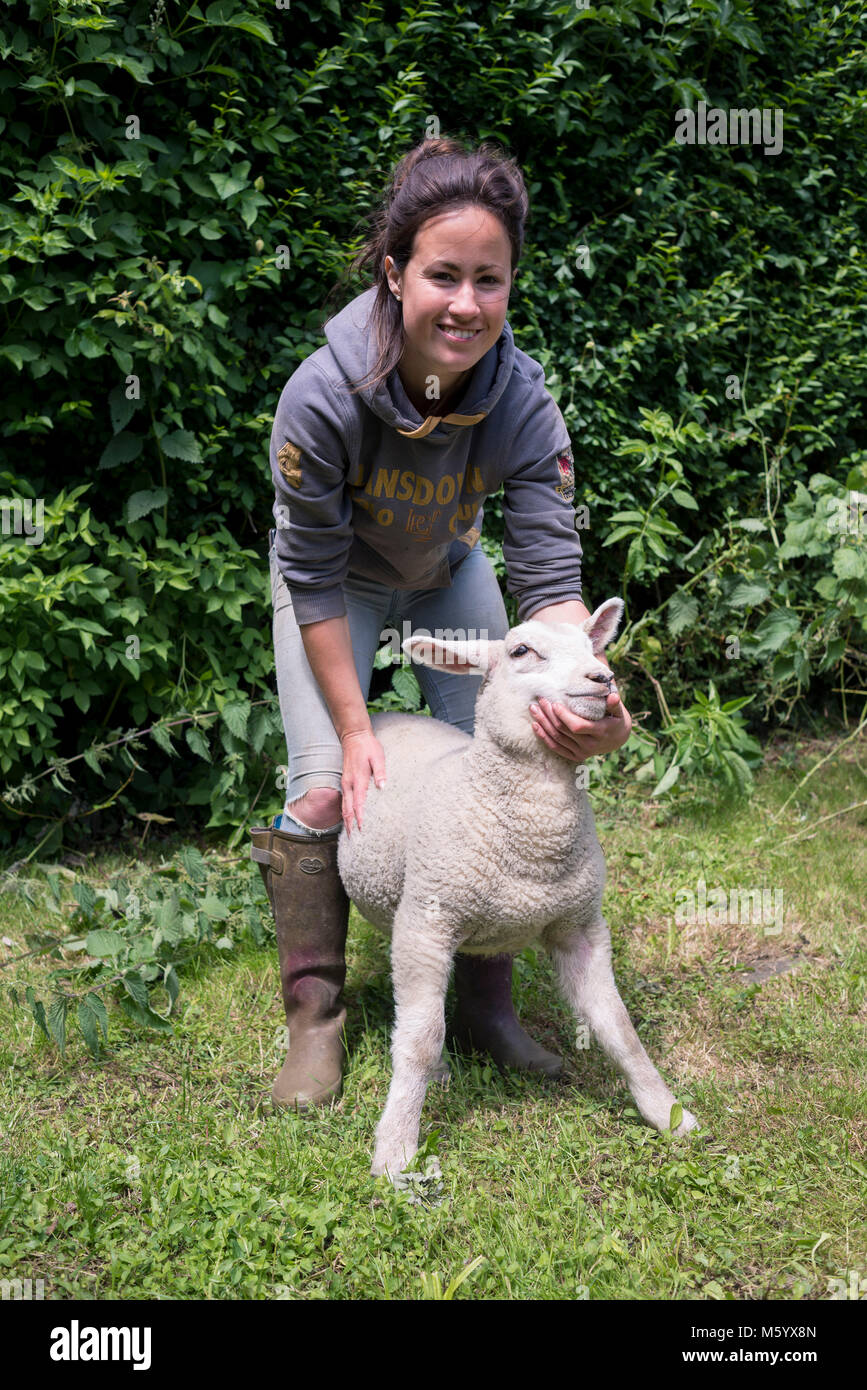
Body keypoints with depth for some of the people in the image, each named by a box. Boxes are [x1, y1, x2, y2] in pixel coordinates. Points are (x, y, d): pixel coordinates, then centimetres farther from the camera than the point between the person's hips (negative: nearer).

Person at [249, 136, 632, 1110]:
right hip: (337, 584, -2)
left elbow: (550, 571, -32)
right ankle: (315, 1021, 6)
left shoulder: (523, 401, -30)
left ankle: (486, 1006, 15)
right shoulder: (323, 396, -36)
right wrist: (354, 729, -24)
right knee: (322, 791, -11)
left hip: (448, 574, 3)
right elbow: (315, 578, -26)